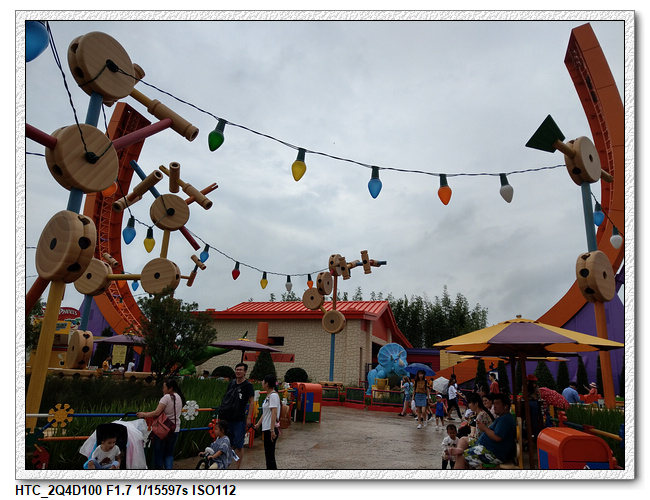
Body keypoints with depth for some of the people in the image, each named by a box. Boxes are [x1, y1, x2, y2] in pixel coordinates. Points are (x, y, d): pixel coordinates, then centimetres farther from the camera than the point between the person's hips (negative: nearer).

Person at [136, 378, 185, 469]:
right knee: (169, 454, 16)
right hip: (175, 430, 7)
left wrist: (144, 414, -11)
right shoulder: (179, 397, 8)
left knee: (158, 454, 9)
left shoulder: (166, 397, -15)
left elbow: (157, 413, -22)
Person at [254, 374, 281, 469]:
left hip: (270, 429, -10)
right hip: (266, 429, 10)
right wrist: (258, 423, 16)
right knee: (268, 454, 15)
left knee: (270, 454, -5)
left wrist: (272, 430, -26)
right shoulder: (268, 395, 15)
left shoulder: (273, 395, -16)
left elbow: (274, 413, -23)